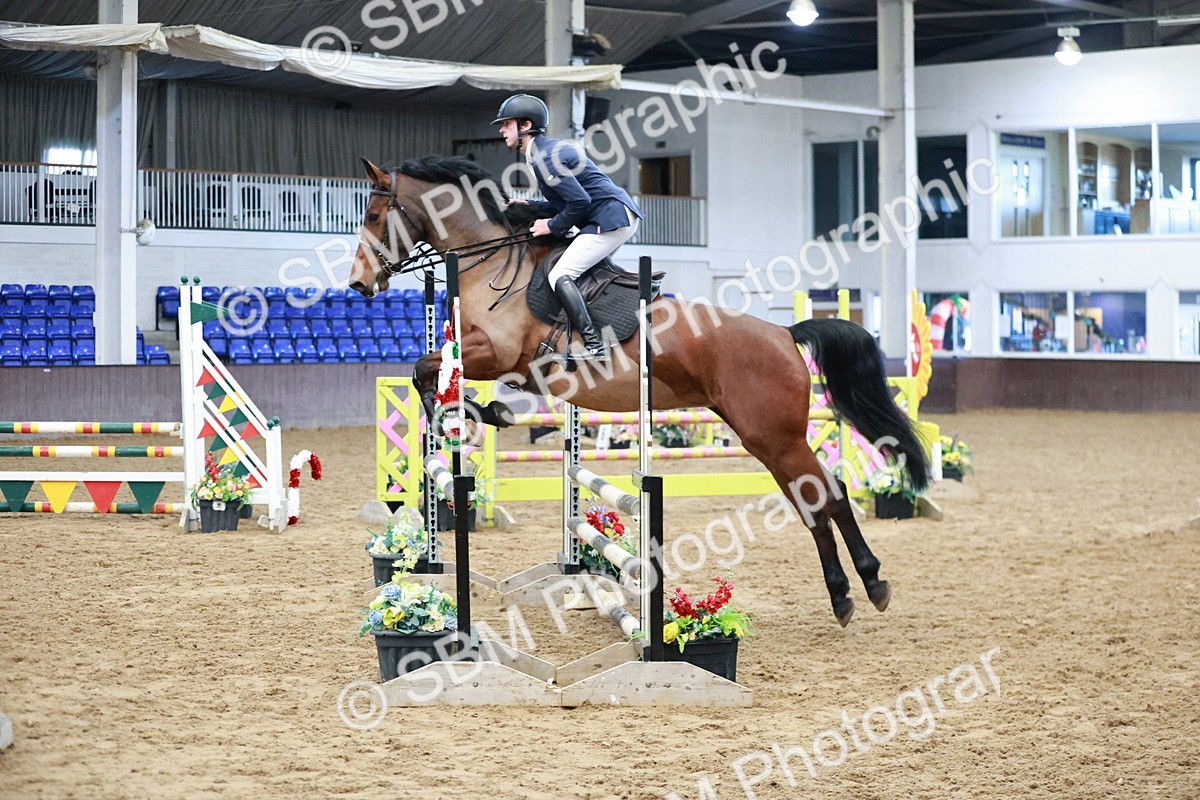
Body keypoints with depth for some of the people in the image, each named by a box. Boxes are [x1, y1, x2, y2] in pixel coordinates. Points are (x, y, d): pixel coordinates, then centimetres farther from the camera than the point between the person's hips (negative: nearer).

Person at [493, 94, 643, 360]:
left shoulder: (543, 157, -14)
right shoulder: (552, 147, 18)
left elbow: (580, 201, -20)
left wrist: (552, 225, -8)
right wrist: (530, 206, 14)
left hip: (611, 218, -11)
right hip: (624, 214, 11)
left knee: (559, 276, -13)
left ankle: (594, 347, -22)